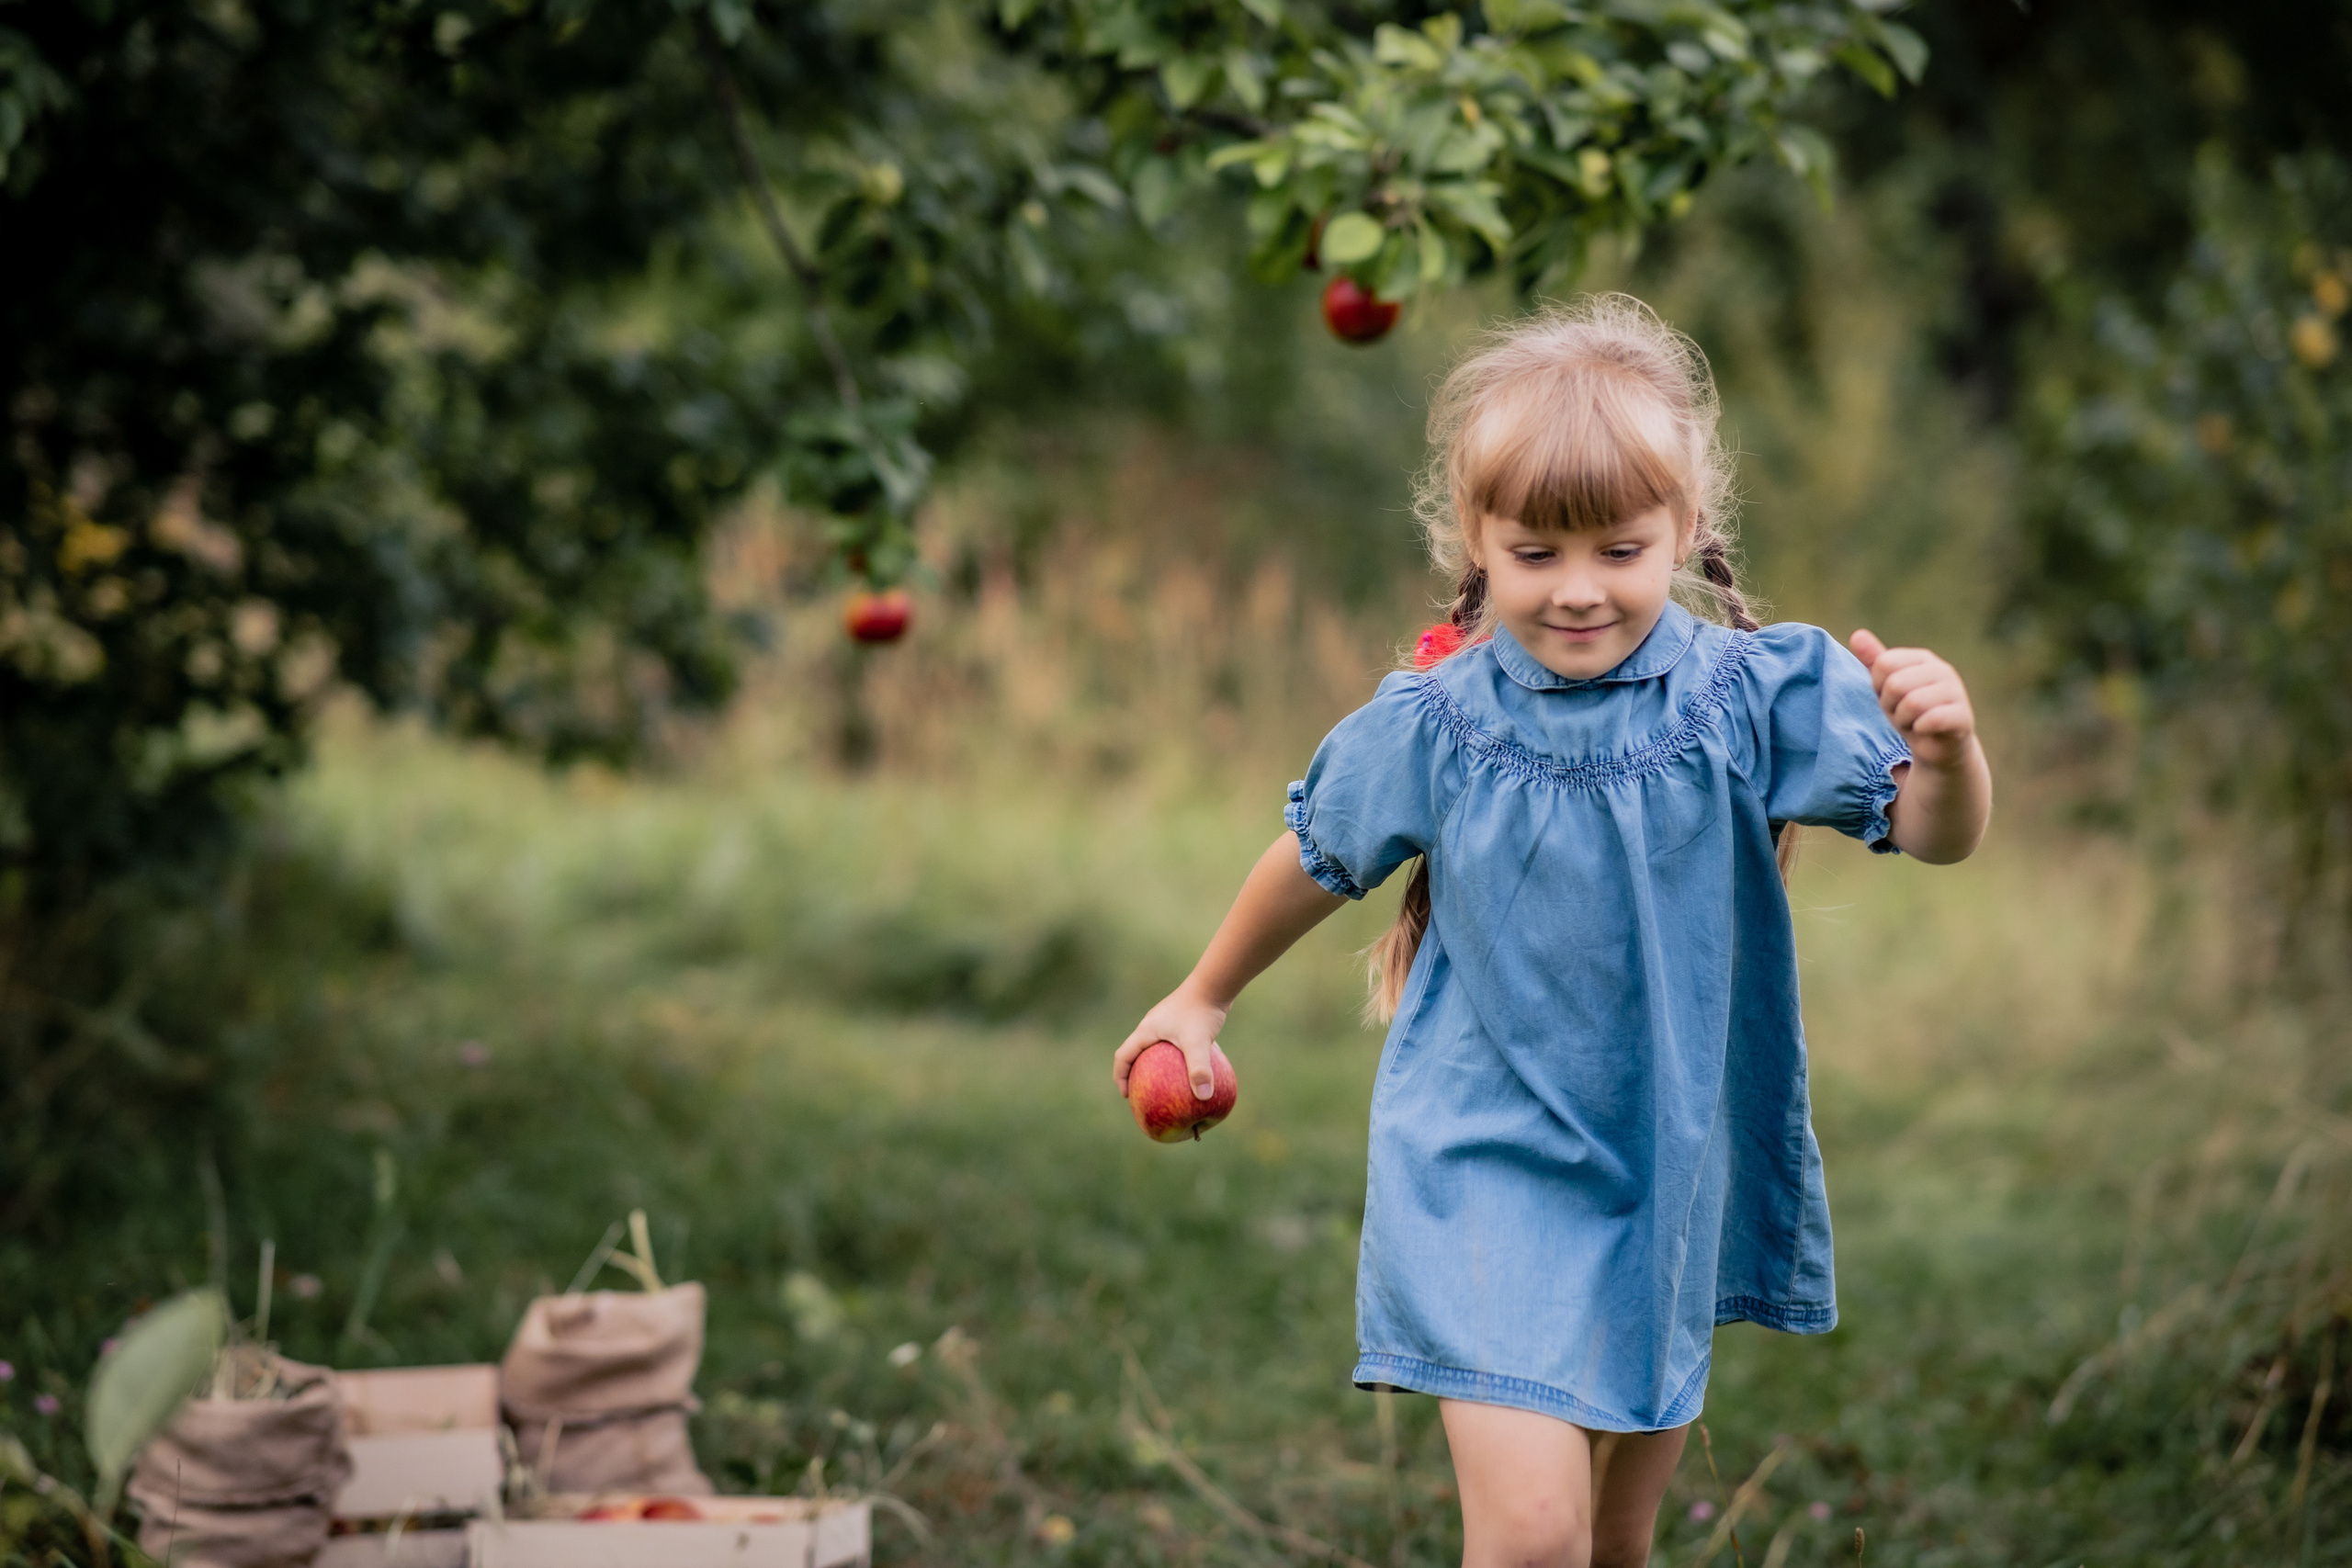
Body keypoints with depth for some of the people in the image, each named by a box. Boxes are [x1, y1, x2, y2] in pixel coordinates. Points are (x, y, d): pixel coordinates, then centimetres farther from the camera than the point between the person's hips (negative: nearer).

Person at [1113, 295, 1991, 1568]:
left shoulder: (1751, 698, -11)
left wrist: (1945, 748, -40)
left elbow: (1933, 832, -17)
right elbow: (1317, 859, 10)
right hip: (1486, 1175, -2)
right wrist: (1202, 998, 25)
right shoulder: (1428, 728, -8)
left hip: (1674, 1177, 2)